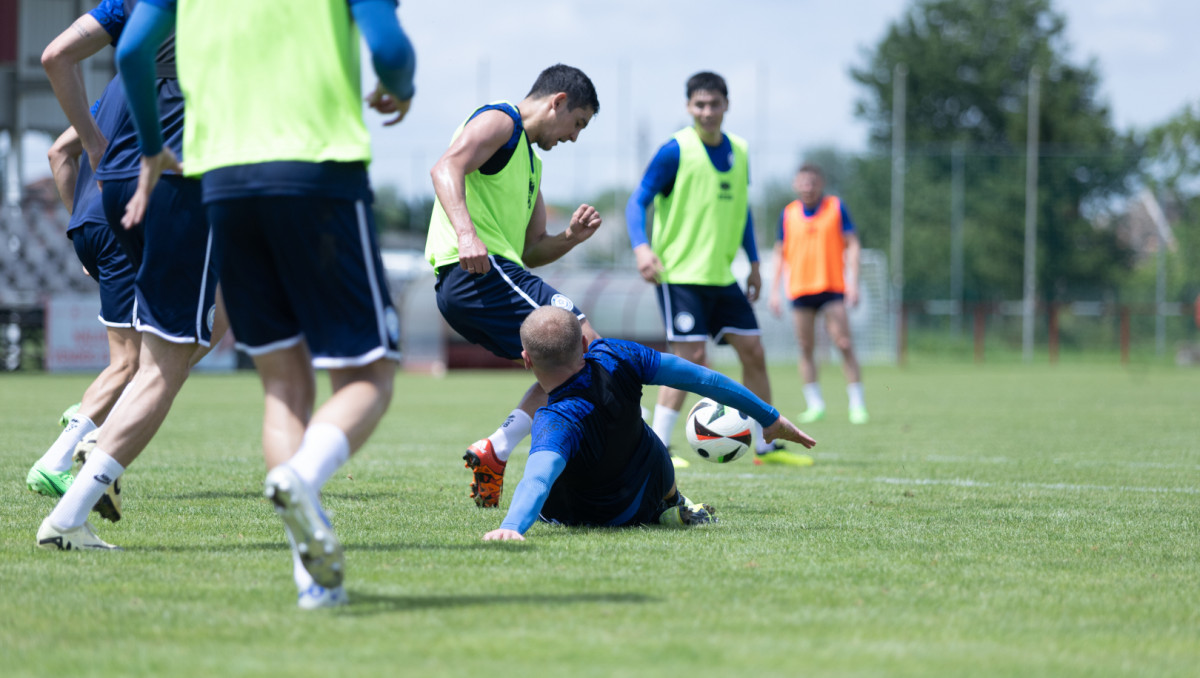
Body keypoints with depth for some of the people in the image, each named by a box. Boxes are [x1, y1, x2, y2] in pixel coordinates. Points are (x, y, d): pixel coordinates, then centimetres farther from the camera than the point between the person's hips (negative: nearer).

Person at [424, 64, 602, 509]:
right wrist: (466, 234, -33)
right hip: (478, 271, -10)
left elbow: (530, 252, 27)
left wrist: (570, 237, 7)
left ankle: (494, 455, 4)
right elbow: (446, 168, -19)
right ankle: (496, 451, -20)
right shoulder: (499, 121, 0)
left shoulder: (530, 162, 30)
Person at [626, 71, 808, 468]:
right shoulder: (675, 151, -10)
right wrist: (642, 247, -26)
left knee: (753, 351, 5)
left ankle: (765, 447, 14)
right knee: (691, 357, -14)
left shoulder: (738, 152, 9)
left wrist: (753, 263, 19)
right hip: (680, 272, -7)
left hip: (721, 276, 7)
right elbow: (638, 202, -9)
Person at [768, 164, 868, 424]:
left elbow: (851, 244, 1)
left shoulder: (836, 208, 3)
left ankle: (857, 405, -5)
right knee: (805, 347, 1)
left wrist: (853, 281, -9)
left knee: (844, 344, -9)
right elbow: (780, 252, 15)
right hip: (800, 289, 2)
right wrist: (774, 290, 9)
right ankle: (815, 405, 9)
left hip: (833, 287, -2)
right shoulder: (788, 214, 9)